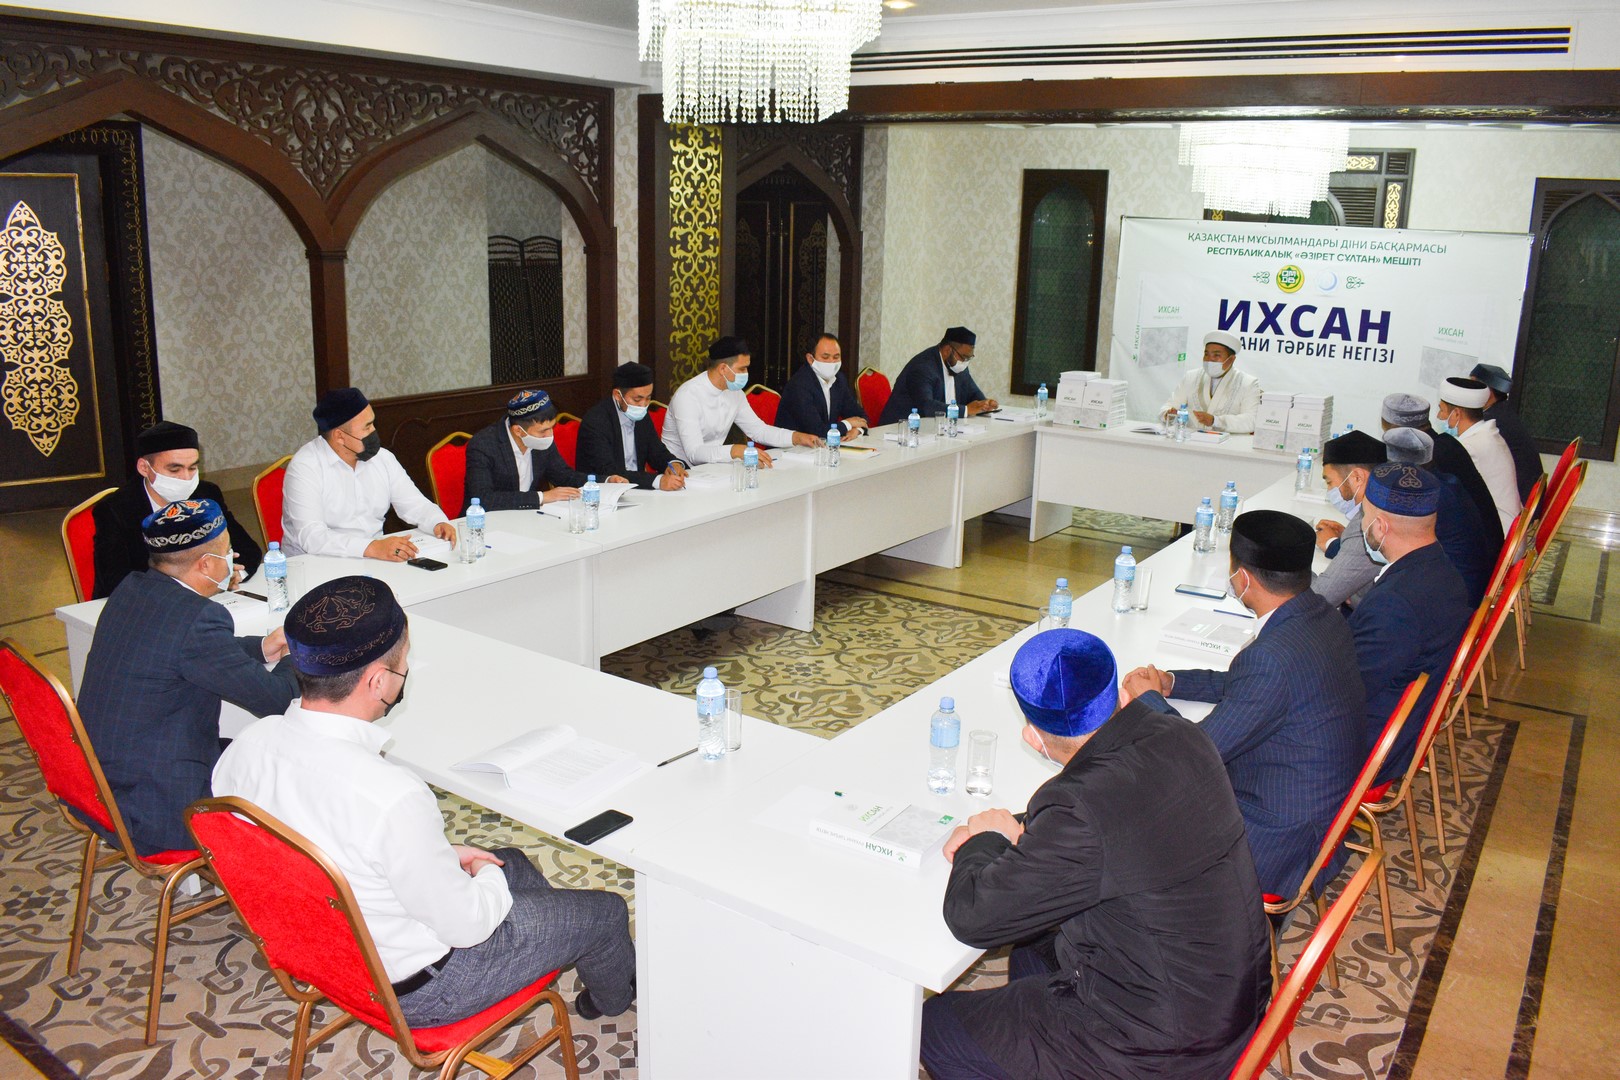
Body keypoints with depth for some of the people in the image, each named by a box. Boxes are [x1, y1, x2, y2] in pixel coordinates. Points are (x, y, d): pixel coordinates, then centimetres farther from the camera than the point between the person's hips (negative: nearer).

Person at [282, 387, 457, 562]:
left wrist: (439, 523, -11)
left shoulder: (383, 458, 6)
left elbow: (414, 504, 12)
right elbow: (311, 536, -24)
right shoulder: (305, 467, -13)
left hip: (373, 560, 6)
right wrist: (372, 548, -35)